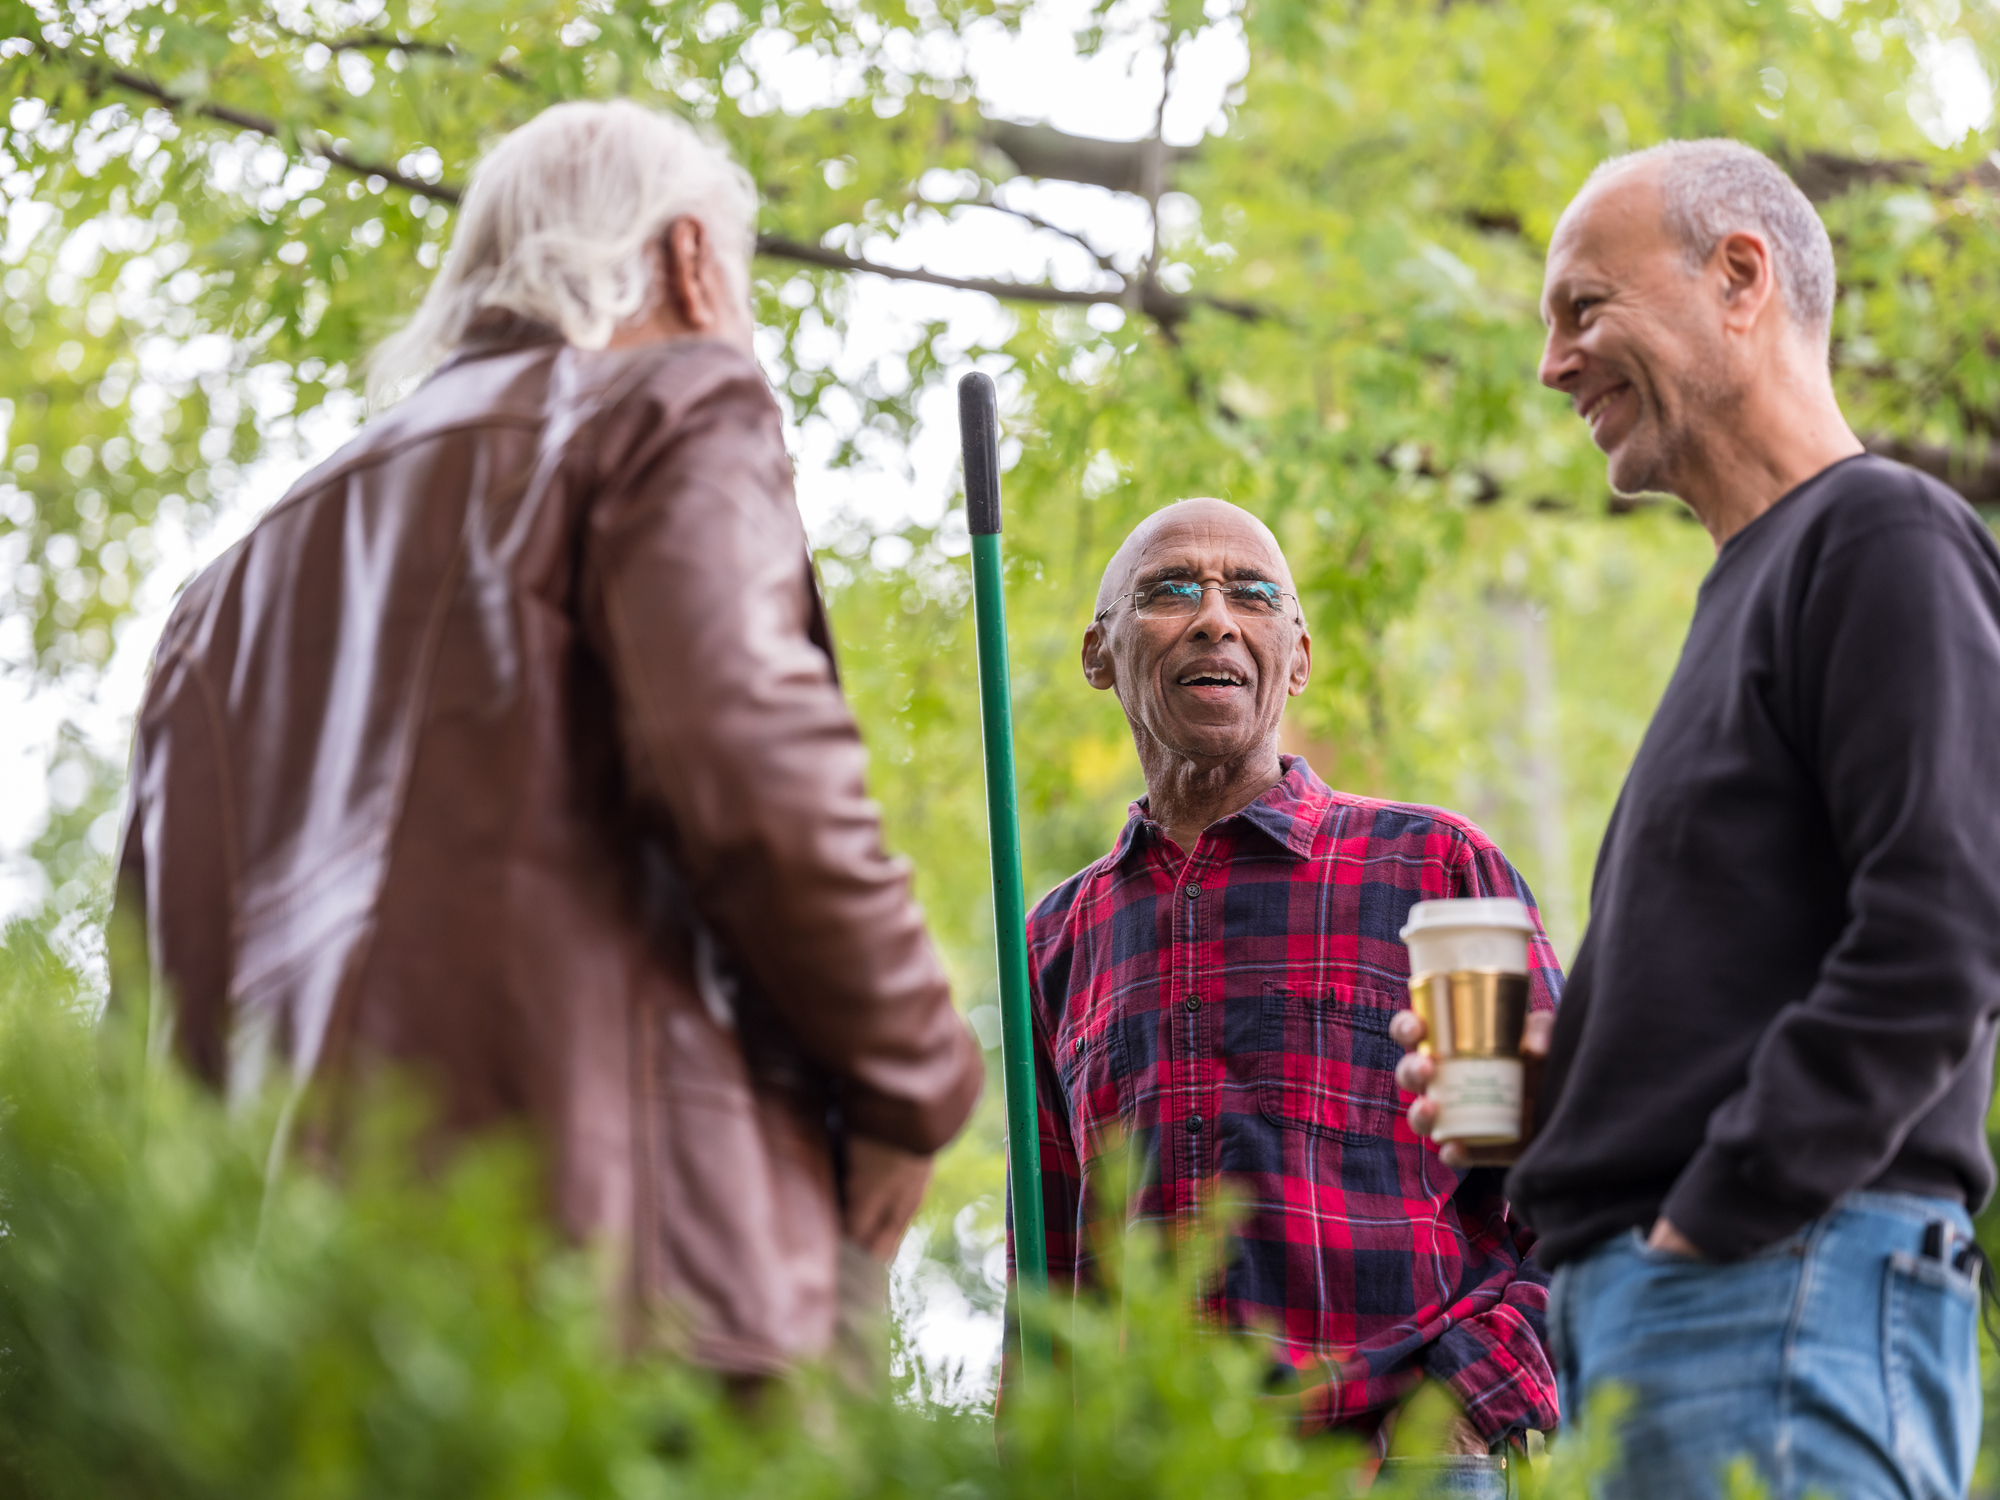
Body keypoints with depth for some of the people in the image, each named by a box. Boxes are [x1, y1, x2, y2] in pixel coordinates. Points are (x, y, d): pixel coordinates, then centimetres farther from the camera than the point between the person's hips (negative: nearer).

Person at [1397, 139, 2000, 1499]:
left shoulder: (1885, 540, -4)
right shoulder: (1750, 587, 25)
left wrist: (1712, 1220, -18)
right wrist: (1545, 1069, 10)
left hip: (1783, 1285, -9)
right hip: (1634, 1304, 9)